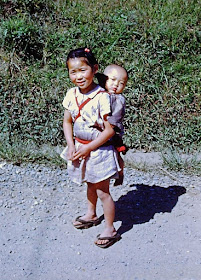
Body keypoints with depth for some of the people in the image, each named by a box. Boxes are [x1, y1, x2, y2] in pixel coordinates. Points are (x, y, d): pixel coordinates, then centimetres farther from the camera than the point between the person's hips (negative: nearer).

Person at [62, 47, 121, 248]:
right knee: (90, 185, 27)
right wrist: (71, 146, -7)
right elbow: (67, 122, 5)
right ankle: (91, 215, 49)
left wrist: (87, 148, -19)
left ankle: (110, 229, 21)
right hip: (80, 148, 6)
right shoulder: (71, 94, -4)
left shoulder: (102, 97, -23)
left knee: (102, 191, 5)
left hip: (99, 150, -6)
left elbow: (109, 130, -21)